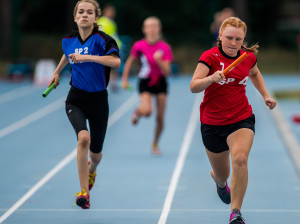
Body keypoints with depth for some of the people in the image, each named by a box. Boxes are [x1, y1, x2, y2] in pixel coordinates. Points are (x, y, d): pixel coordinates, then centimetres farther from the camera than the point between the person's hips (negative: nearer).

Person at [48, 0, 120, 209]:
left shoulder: (101, 39, -14)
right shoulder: (69, 41, 2)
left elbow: (116, 61, -32)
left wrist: (86, 57, -35)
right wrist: (57, 71, 37)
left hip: (98, 100, -1)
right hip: (76, 99, 1)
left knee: (95, 153, 11)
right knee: (83, 137, -28)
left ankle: (91, 170, 52)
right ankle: (84, 192, -23)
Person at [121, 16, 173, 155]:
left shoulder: (165, 48, -12)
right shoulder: (139, 46, -10)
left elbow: (167, 72, -15)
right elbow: (130, 62, 8)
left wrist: (159, 61, -32)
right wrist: (124, 79, 6)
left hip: (160, 82, 1)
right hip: (145, 82, -1)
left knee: (160, 117, 2)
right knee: (147, 111, -25)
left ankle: (155, 144, 26)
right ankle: (137, 112, 13)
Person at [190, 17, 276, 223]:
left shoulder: (249, 57, -1)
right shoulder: (210, 57, -13)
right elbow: (194, 87, -25)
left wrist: (266, 95, 14)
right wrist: (211, 78, -43)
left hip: (242, 119, 1)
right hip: (212, 123, -1)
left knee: (240, 158, -28)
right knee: (222, 174, 13)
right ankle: (219, 180, 54)